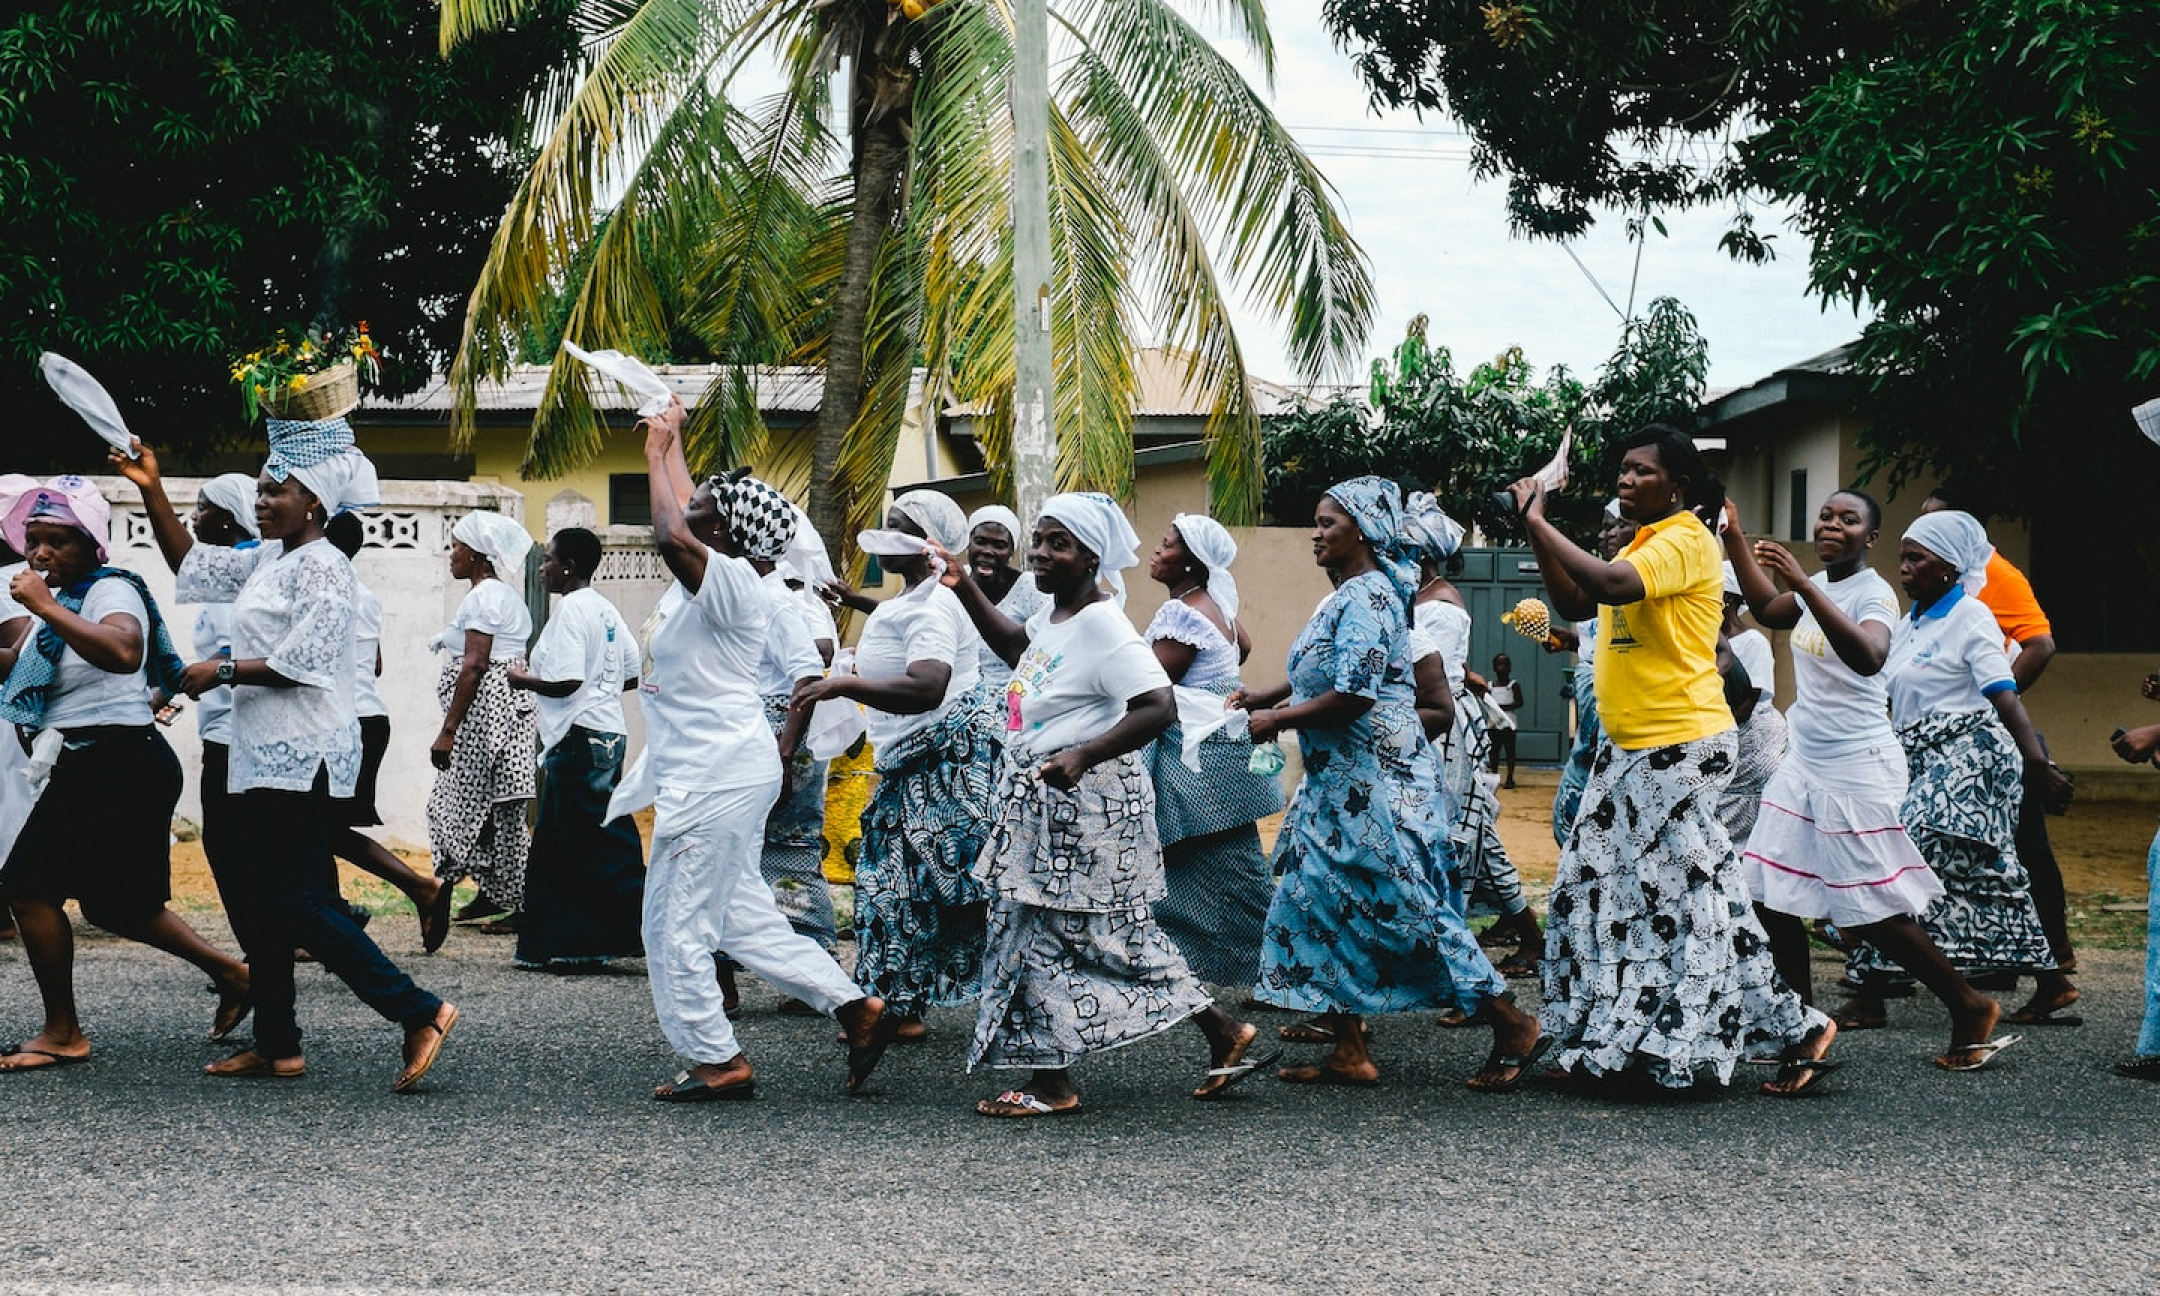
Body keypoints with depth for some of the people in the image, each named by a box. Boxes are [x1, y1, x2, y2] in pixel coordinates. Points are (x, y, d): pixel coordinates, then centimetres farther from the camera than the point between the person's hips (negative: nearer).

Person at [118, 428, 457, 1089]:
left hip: (304, 761, -10)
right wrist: (151, 491, 16)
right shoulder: (266, 561, 17)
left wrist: (222, 671, -13)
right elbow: (191, 565, 24)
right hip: (265, 759, 10)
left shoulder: (322, 568, -11)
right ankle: (277, 1048, 16)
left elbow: (304, 663, -20)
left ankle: (420, 1011, -12)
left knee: (296, 902, -12)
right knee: (254, 903, 11)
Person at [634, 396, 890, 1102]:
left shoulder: (733, 583, -14)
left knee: (677, 924, -4)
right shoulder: (716, 581, 12)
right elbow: (681, 520, 29)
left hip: (716, 779, -10)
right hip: (712, 773, 10)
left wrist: (657, 452, -15)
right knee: (741, 915, 13)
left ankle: (715, 1059, 2)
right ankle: (855, 1007, 14)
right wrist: (669, 444, 31)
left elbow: (670, 532, -29)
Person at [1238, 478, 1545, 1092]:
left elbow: (1353, 695, -24)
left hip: (1374, 781, -10)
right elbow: (1325, 672, 25)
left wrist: (1279, 719, -15)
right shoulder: (1351, 593, 14)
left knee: (1408, 906, -6)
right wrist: (1266, 697, 14)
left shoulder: (1366, 597, -17)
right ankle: (1349, 1051, 12)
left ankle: (1514, 1026, 3)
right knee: (1322, 902, 9)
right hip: (1343, 781, 10)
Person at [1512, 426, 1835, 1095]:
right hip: (1630, 747, 10)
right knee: (1596, 890, 10)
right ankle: (1613, 1043, 18)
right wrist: (1537, 530, 4)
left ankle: (1799, 1028, 1)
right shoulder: (1641, 545, 18)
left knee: (1692, 900, -8)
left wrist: (1540, 522, -21)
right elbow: (1575, 604, 16)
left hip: (1680, 749, -10)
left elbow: (1610, 585, -29)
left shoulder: (1685, 541, -13)